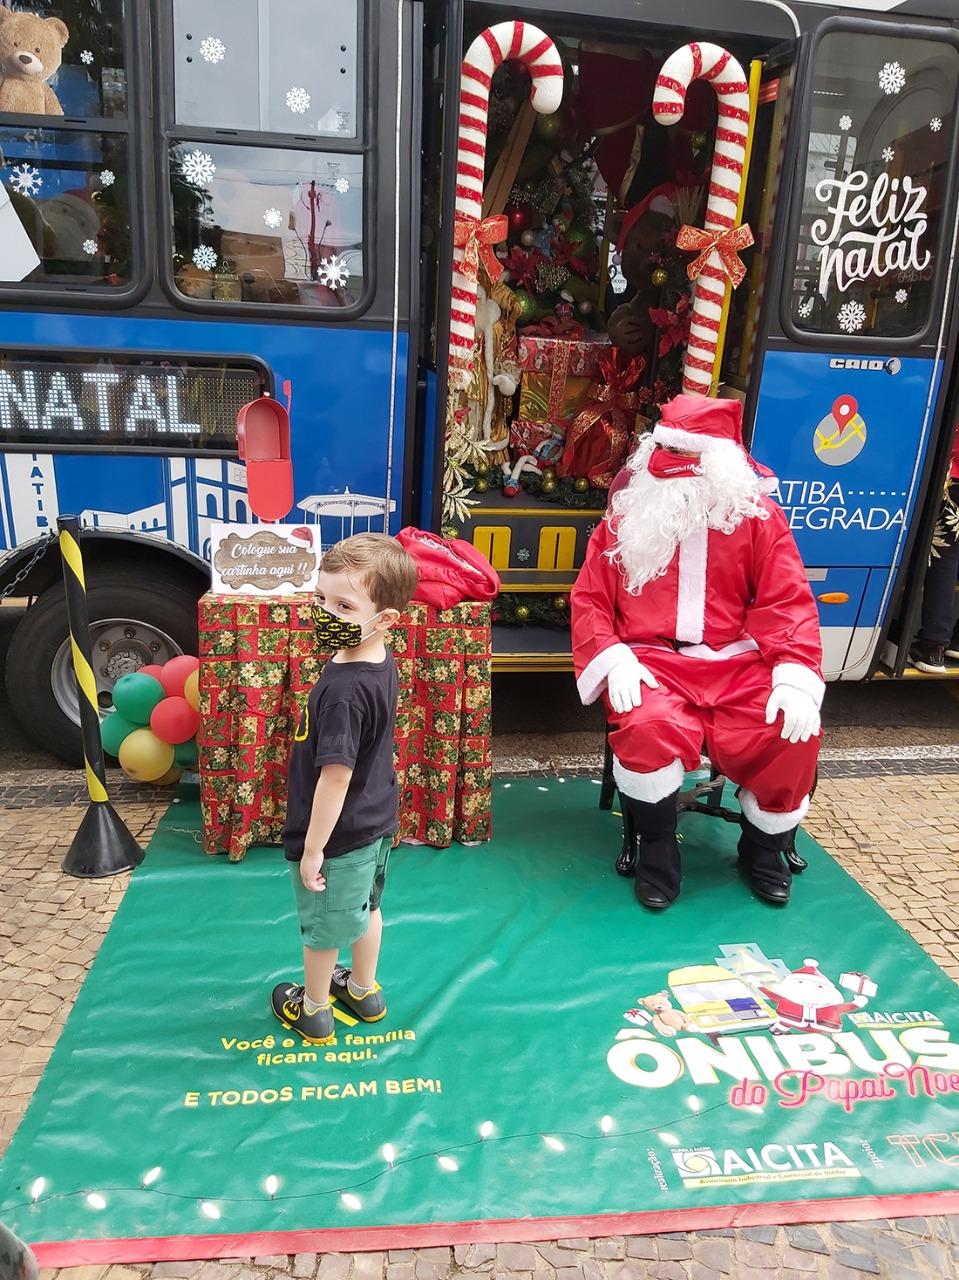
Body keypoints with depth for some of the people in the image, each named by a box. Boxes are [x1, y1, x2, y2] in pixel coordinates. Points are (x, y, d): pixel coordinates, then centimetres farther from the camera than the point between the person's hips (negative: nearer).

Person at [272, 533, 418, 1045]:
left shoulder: (343, 690, -34)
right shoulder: (382, 664, -6)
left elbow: (336, 777, -30)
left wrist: (313, 849, -19)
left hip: (337, 836, -8)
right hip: (376, 825, 8)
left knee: (321, 927, 16)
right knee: (365, 907, 27)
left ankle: (313, 1011, 40)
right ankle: (364, 991, 49)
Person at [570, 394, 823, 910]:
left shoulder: (755, 514, 7)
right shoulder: (628, 513, 7)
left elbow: (788, 602, 0)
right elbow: (589, 598, 5)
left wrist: (797, 676, -16)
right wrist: (612, 659, -14)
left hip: (738, 663, 1)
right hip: (652, 661, -1)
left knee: (793, 736, -23)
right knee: (650, 731, -33)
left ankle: (764, 846, 10)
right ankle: (657, 848, -3)